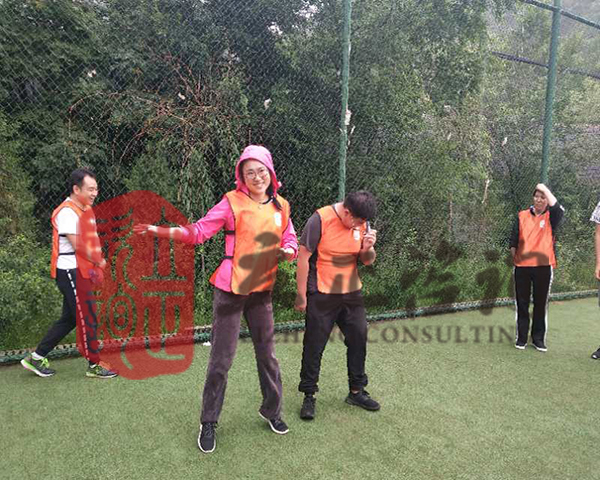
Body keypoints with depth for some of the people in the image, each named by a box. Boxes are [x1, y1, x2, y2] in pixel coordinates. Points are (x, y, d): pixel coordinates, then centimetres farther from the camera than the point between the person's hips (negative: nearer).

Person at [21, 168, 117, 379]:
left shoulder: (85, 209, 13)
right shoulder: (67, 212, -16)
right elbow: (77, 245, -19)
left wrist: (96, 266, 4)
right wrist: (99, 261, -6)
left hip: (83, 271, 9)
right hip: (71, 272, -9)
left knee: (70, 319, 16)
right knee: (87, 318, -2)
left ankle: (37, 358, 27)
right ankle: (94, 366, 10)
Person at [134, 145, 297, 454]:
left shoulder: (281, 206, 5)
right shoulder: (232, 202, -9)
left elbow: (291, 241, 10)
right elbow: (199, 232, -13)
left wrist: (288, 251, -13)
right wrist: (161, 231, -26)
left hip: (262, 290, 4)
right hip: (230, 290, -4)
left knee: (267, 355, 15)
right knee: (221, 360, 2)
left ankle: (271, 409, 36)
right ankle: (208, 423, 20)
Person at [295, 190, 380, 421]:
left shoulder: (362, 222, 1)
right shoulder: (320, 220, -16)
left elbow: (368, 261, 9)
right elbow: (303, 258, -13)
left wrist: (368, 248, -14)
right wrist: (301, 296, -11)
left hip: (352, 293, 6)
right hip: (322, 295, -5)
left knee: (358, 339, 10)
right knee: (314, 346, 2)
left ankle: (356, 391, 28)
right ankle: (309, 396, 18)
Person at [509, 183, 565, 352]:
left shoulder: (551, 217, 1)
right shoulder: (522, 215, 6)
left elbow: (559, 210, -23)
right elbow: (514, 239, 8)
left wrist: (545, 189, -17)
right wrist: (514, 256, 4)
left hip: (543, 266, -1)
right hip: (522, 266, 2)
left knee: (541, 303, 8)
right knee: (522, 303, 8)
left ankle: (538, 338, 19)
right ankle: (521, 337, 18)